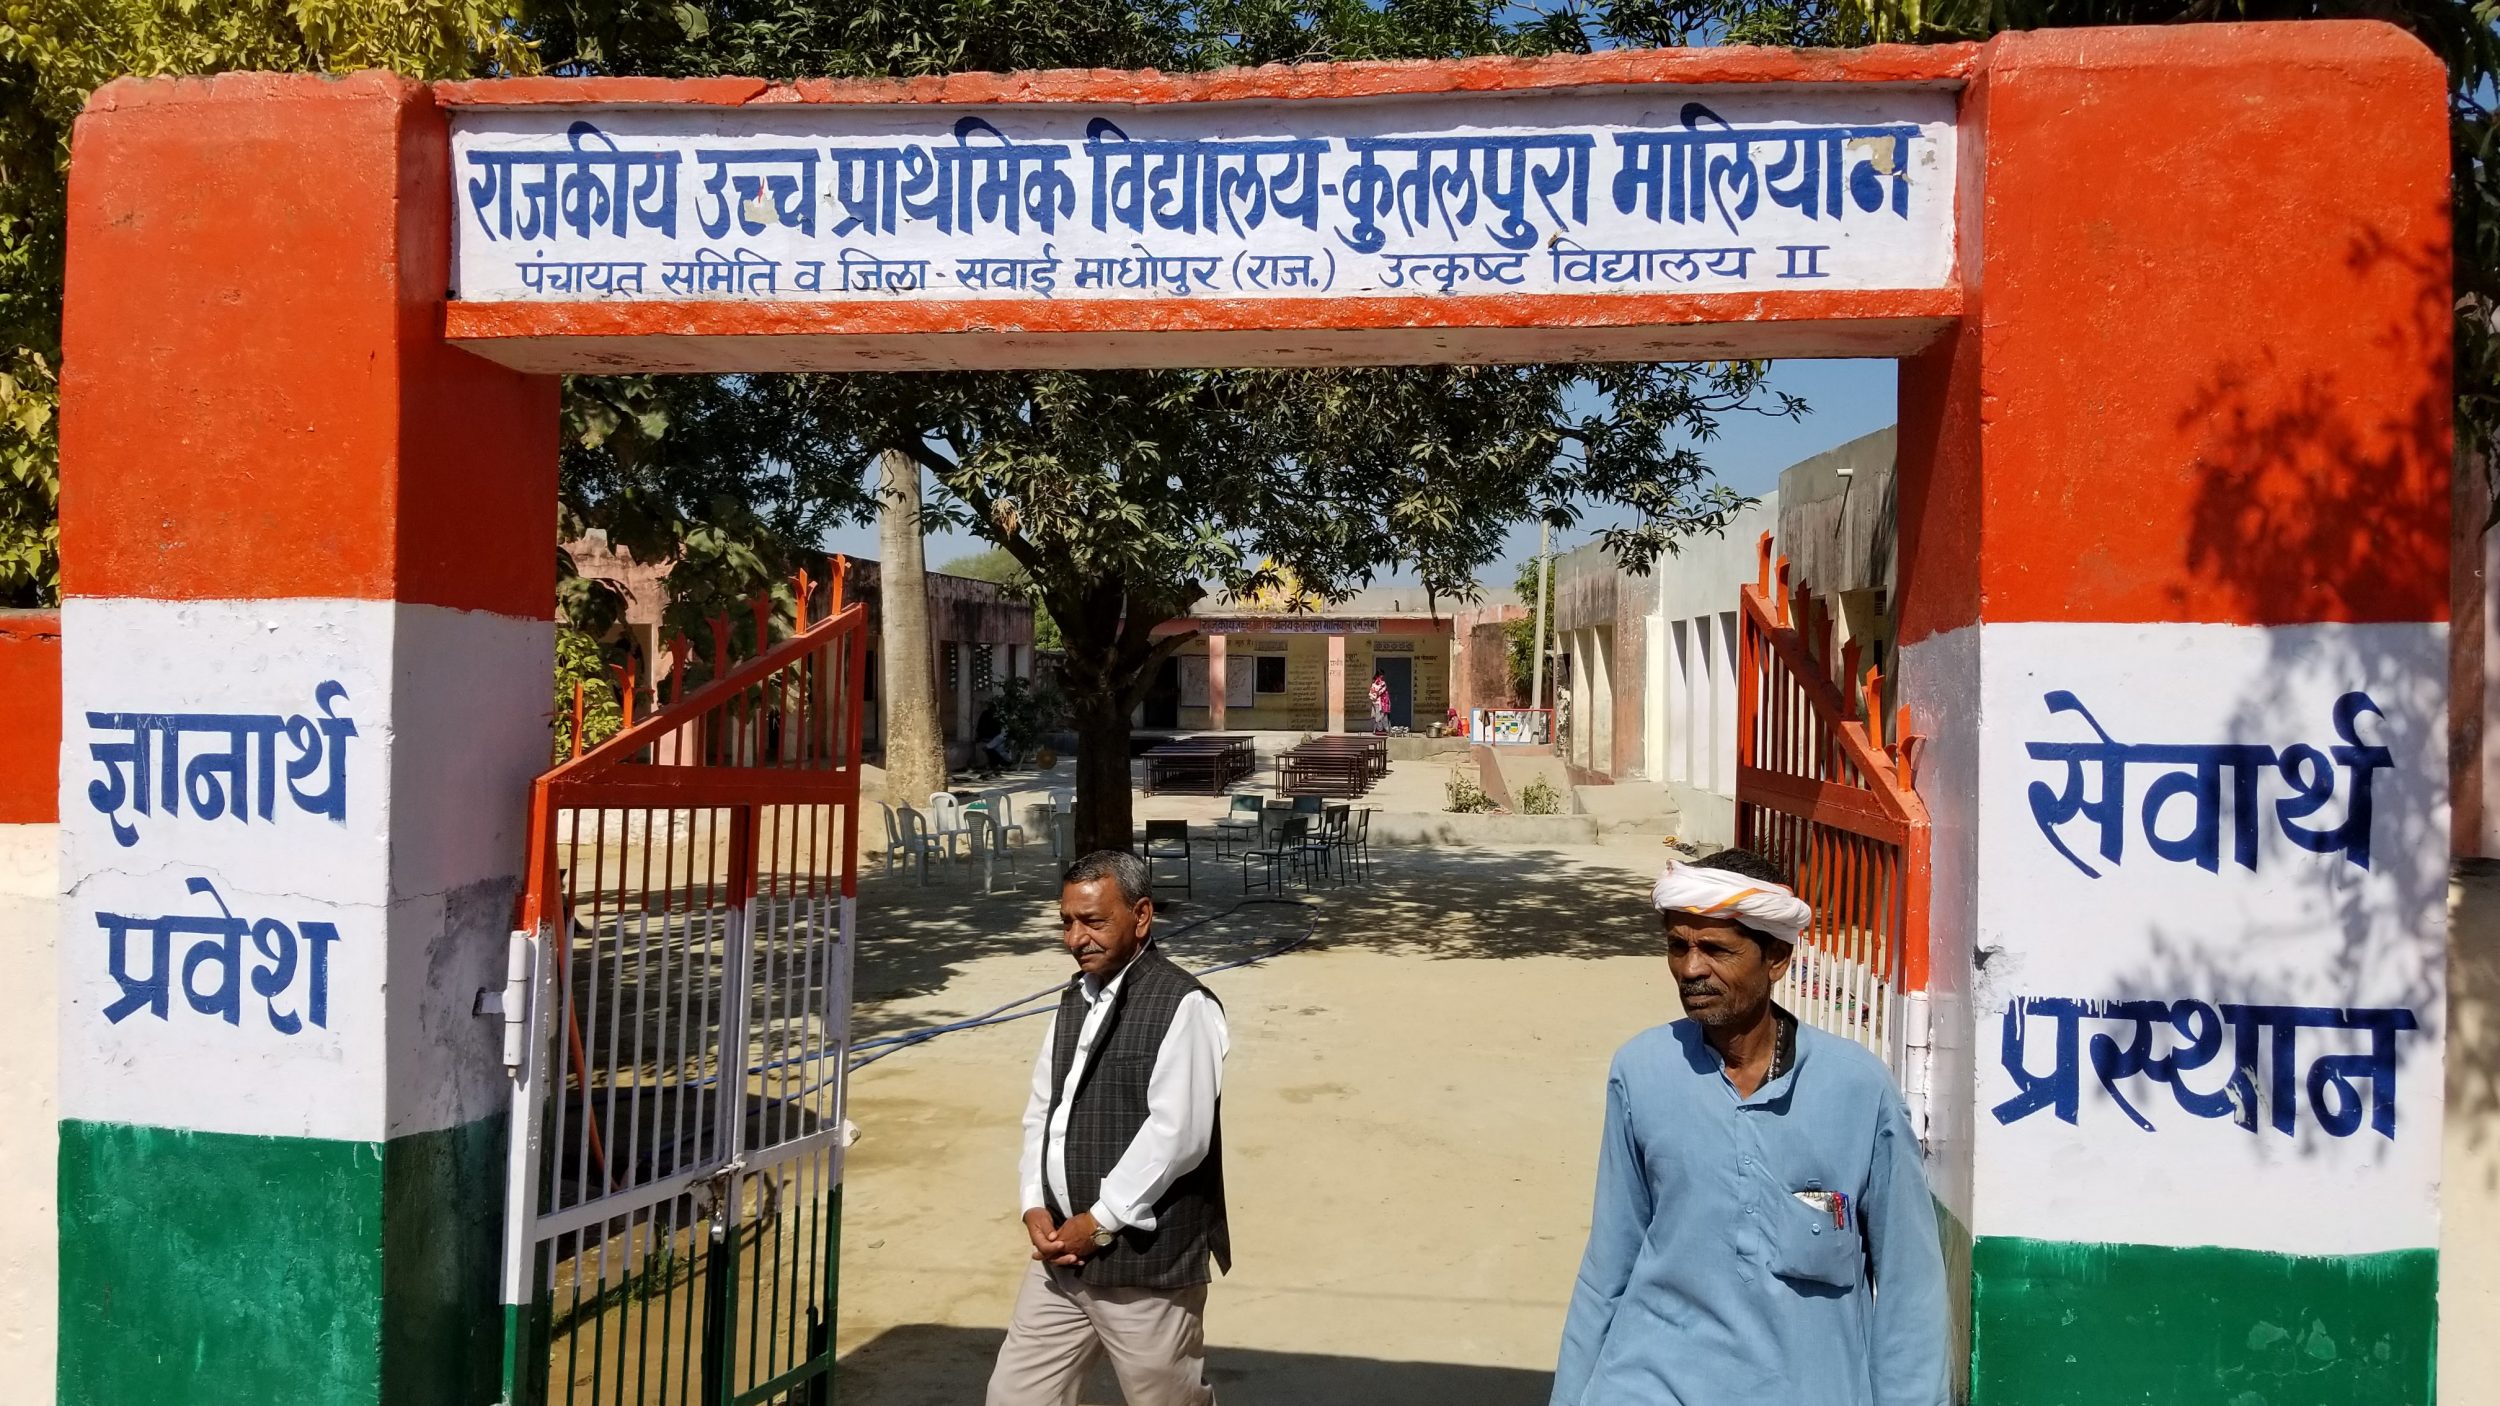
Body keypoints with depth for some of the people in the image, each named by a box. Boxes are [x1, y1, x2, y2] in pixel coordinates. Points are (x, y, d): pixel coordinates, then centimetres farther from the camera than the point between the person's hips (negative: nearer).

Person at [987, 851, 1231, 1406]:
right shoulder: (1075, 999, 12)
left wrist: (1099, 1223, -15)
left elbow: (1176, 1135, -20)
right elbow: (1041, 1109, 14)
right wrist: (1035, 1206, 0)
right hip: (1064, 1252, 7)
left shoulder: (1181, 1005, -14)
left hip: (1146, 1260, -7)